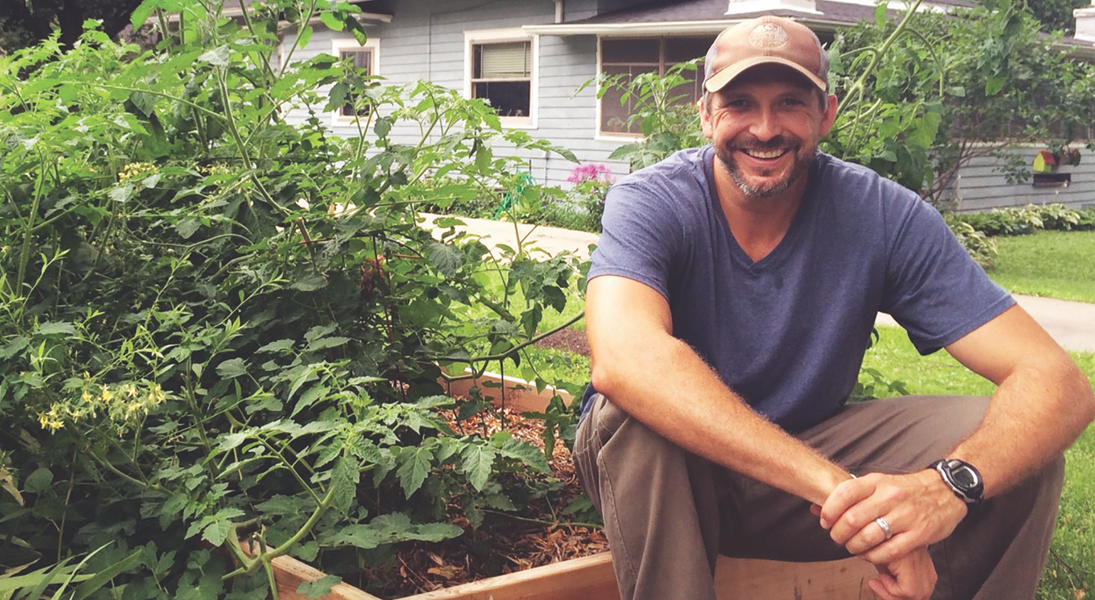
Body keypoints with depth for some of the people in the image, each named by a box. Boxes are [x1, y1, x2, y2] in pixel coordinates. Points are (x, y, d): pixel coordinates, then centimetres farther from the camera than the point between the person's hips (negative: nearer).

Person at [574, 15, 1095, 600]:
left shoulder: (881, 216, -14)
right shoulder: (650, 202, -19)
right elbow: (622, 358, -41)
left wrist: (948, 484, -43)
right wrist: (834, 486, -47)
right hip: (660, 475, -2)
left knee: (1012, 441, -20)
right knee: (634, 414, -36)